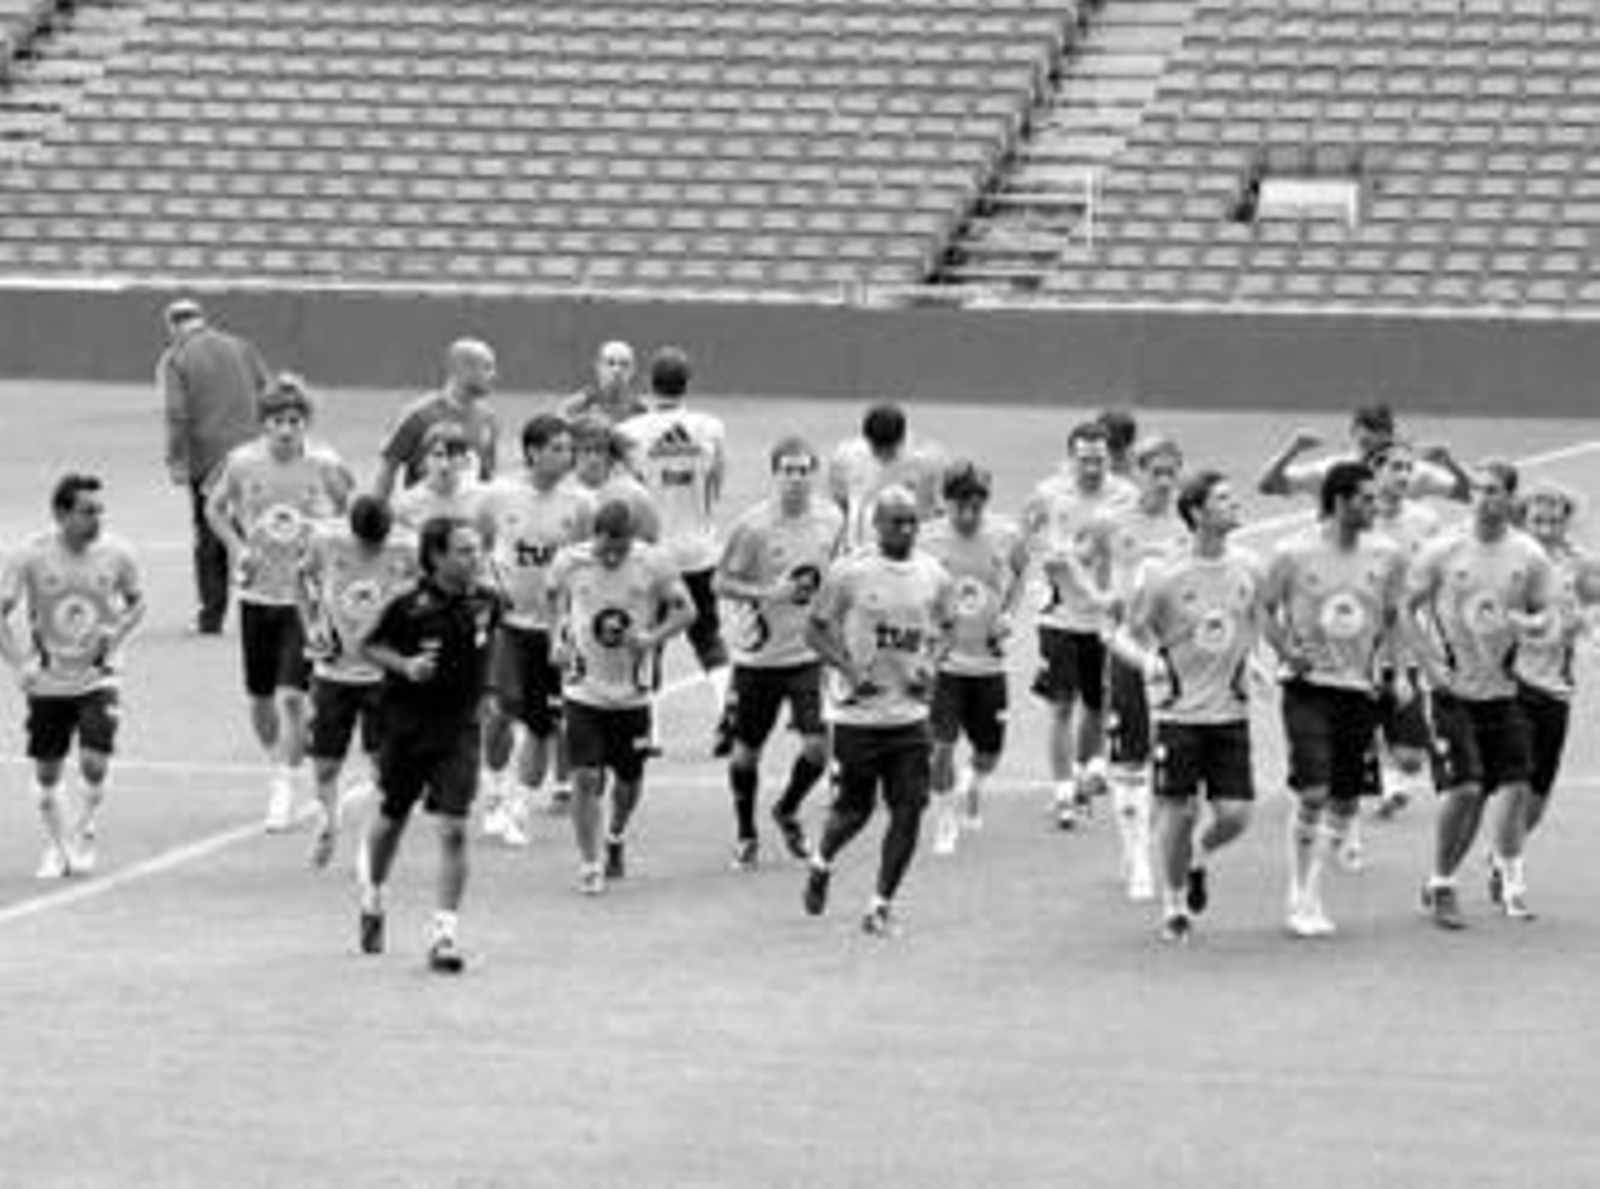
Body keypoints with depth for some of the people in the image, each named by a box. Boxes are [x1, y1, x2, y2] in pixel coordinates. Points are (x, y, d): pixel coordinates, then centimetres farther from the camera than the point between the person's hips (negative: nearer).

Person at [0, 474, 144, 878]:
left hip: (98, 677, 0)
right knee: (46, 772, 6)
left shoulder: (117, 554, -9)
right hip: (48, 680, 0)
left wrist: (118, 633, -8)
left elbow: (136, 602, 9)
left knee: (95, 762, -14)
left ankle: (83, 833, 13)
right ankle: (57, 846, 28)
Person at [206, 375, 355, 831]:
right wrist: (237, 549, -1)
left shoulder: (325, 465, -10)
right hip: (257, 593, 3)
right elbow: (215, 507, 13)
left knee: (292, 695, -13)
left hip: (307, 595, -3)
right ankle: (278, 765, 36)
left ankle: (284, 791, -5)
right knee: (260, 698, 11)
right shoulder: (242, 463, -5)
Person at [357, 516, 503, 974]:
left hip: (459, 730, 1)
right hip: (406, 726, -1)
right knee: (391, 819, 17)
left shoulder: (487, 602, -6)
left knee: (453, 830, -12)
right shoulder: (410, 605, -15)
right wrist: (404, 664, -18)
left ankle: (445, 934, -9)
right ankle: (372, 901, 44)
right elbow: (369, 646, -2)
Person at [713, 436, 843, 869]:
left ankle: (788, 812, 23)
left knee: (818, 747, -8)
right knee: (747, 750, 7)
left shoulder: (831, 520, -3)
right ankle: (745, 834, 30)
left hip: (808, 651, 3)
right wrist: (768, 593, -24)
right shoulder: (753, 526, -16)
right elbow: (720, 583, -11)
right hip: (758, 654, -3)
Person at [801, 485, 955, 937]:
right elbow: (816, 628, -2)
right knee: (855, 809, 6)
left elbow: (944, 628, 17)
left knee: (909, 811, -6)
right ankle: (821, 865, 38)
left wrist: (931, 663, -3)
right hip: (859, 713, -3)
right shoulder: (848, 573, -9)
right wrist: (849, 669, -14)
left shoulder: (934, 576, 1)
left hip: (910, 712, 3)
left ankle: (882, 904, 6)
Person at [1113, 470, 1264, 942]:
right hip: (1179, 710, -3)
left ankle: (1200, 857, 31)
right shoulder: (1163, 574, -11)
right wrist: (1148, 661, -23)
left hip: (1230, 709, 3)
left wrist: (1246, 660, 7)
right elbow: (1126, 635, -4)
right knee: (1179, 811, -2)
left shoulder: (1248, 568, 0)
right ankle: (1173, 903, 19)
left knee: (1235, 815, -3)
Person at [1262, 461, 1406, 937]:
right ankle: (1299, 897, 1)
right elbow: (1266, 609, 4)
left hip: (1359, 687, 4)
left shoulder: (1386, 556, 1)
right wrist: (1286, 650, -12)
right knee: (1313, 791, -15)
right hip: (1309, 685, -4)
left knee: (1346, 799, 6)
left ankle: (1313, 893, 20)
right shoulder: (1293, 553, -9)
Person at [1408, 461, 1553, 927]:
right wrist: (1430, 663, -8)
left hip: (1503, 689, 3)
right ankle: (1440, 885, 7)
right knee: (1464, 789, -10)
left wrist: (1527, 623, -14)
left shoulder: (1529, 556, 1)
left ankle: (1512, 885, 13)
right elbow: (1407, 608, 1)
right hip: (1454, 690, -3)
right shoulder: (1444, 551, -6)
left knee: (1516, 785, -2)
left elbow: (1543, 616, 9)